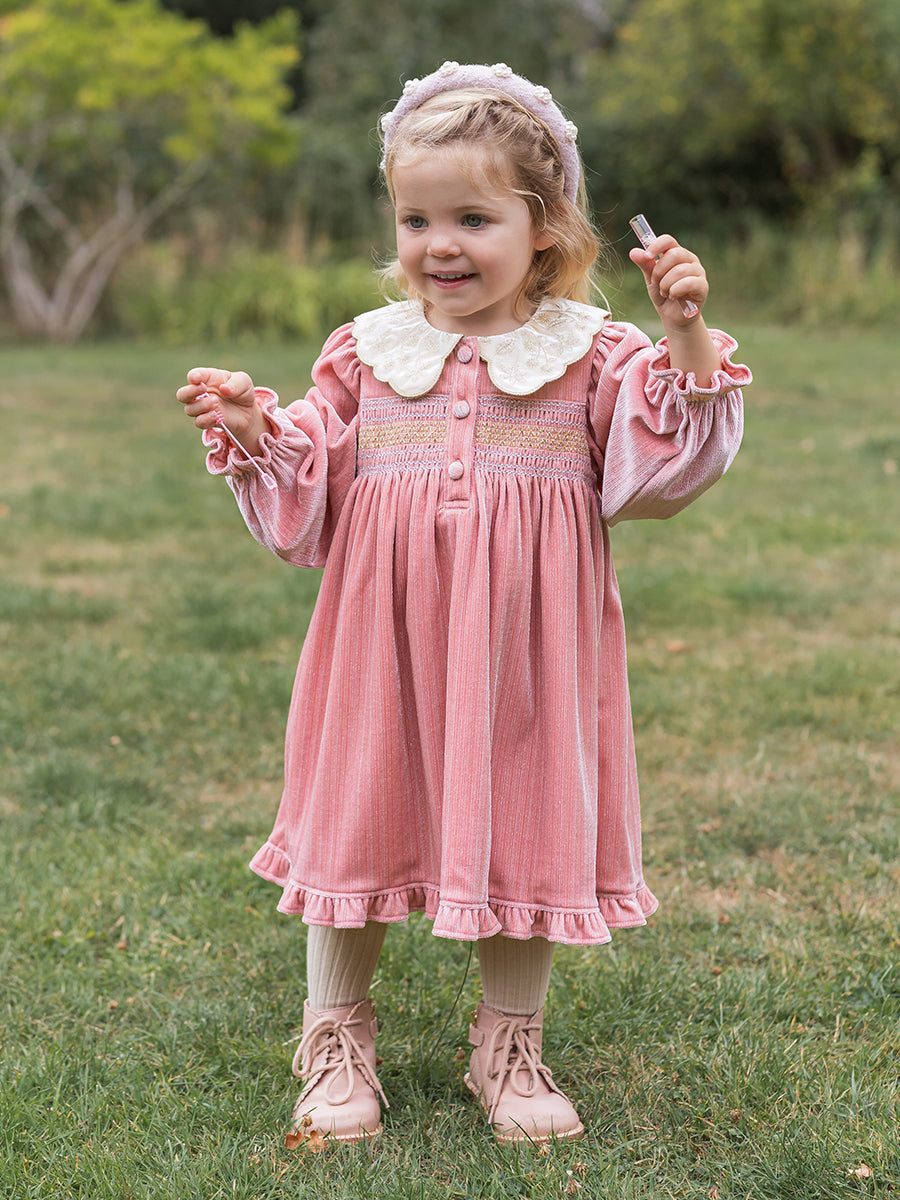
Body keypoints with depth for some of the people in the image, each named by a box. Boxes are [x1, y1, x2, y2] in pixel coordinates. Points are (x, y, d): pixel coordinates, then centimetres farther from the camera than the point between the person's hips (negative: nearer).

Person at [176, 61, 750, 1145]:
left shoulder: (590, 357, -1)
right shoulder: (363, 354, 3)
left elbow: (660, 471, -12)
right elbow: (302, 512, 5)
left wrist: (685, 340, -21)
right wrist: (254, 435, -12)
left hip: (525, 649, -1)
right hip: (387, 642, 1)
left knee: (526, 830, 8)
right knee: (360, 815, 9)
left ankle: (510, 1045, 28)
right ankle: (335, 1034, 30)